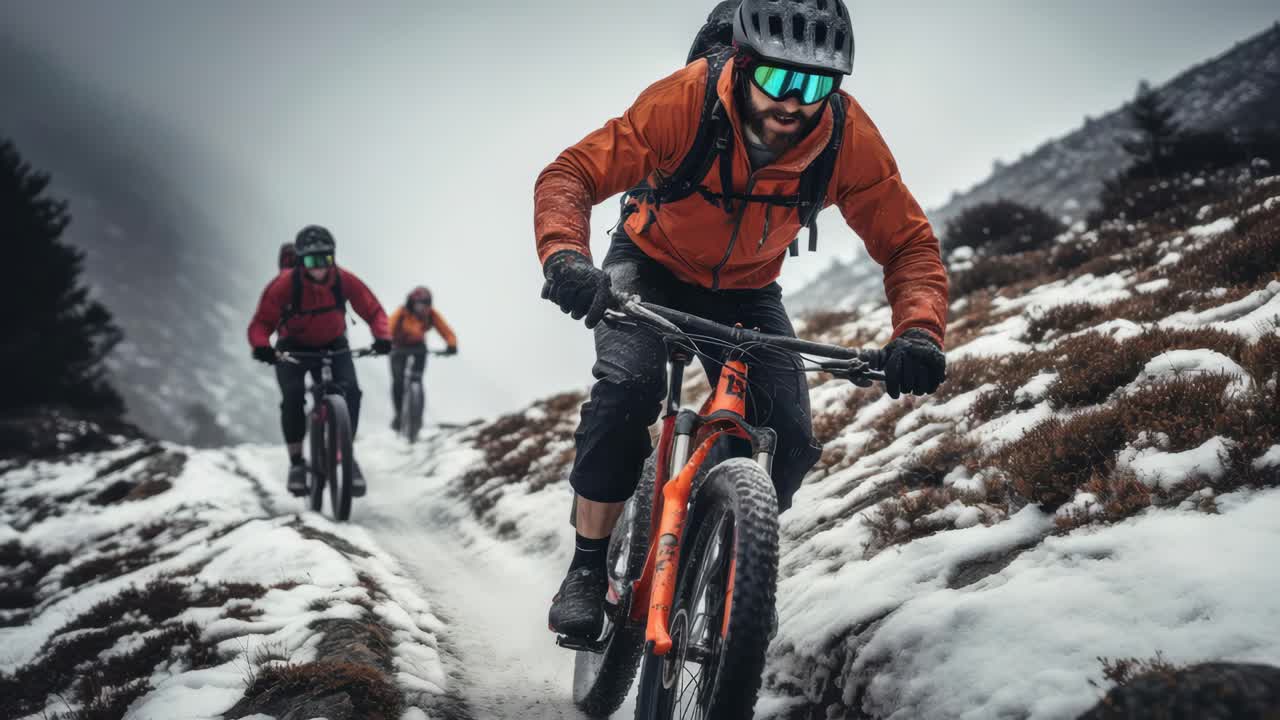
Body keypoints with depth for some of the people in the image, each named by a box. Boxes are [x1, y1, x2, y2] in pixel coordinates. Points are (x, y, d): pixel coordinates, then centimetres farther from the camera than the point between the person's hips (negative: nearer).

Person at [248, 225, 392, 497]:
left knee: (350, 391, -22)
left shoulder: (345, 281, -22)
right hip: (293, 348, -1)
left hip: (332, 346, 1)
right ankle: (296, 462, -6)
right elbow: (261, 323, -22)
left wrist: (382, 336, -34)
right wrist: (261, 346, -43)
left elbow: (373, 311, -14)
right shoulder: (284, 284, -27)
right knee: (293, 397, -24)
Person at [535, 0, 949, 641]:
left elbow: (908, 244, -19)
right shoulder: (686, 99, -33)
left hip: (745, 293, 2)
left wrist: (918, 333, -38)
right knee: (628, 385, -30)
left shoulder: (848, 137, -26)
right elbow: (570, 175, -30)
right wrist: (564, 257, -51)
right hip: (652, 269, -2)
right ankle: (587, 570, -14)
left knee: (790, 438, -15)